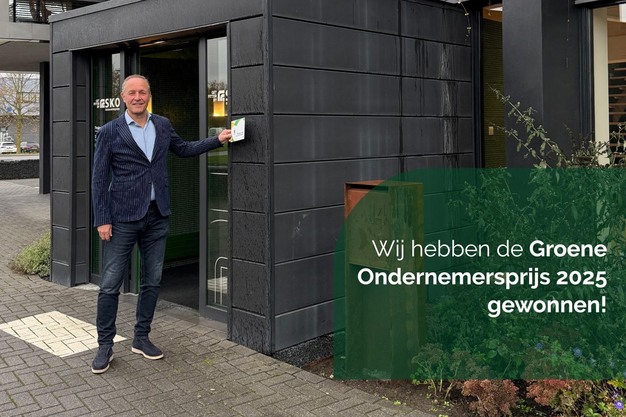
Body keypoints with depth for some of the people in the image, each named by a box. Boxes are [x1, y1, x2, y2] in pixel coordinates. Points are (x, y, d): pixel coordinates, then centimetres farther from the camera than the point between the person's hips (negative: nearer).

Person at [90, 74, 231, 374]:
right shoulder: (110, 132, -5)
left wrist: (217, 140, 17)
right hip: (123, 218, -4)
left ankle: (141, 338, 25)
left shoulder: (162, 126, 8)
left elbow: (183, 149, 25)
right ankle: (105, 345, 13)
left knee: (152, 281, 10)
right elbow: (99, 179, -5)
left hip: (157, 216, 4)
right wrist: (102, 220, -10)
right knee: (110, 284, -1)